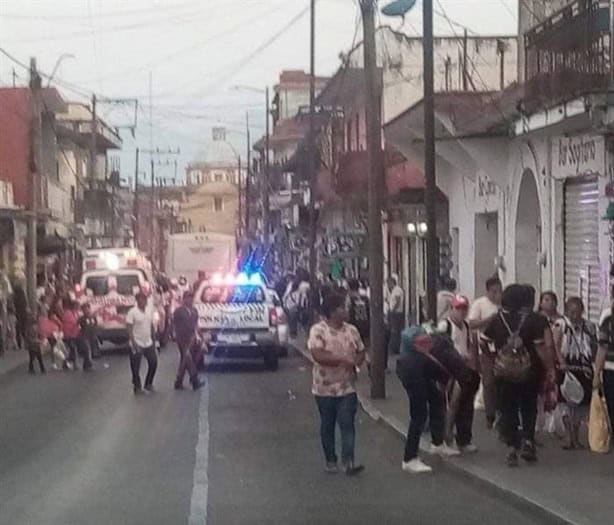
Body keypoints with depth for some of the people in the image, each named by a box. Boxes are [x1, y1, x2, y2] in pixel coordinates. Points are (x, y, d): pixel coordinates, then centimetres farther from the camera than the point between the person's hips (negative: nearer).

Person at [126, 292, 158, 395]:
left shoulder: (149, 311, 6)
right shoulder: (132, 312, -13)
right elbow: (129, 328, -14)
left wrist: (153, 339, 12)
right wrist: (134, 343, -20)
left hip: (149, 343, 6)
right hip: (137, 344, -6)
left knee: (153, 363, 9)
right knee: (136, 367, 1)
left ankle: (148, 384, 26)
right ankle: (137, 387, 14)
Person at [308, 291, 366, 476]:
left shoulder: (351, 331, 4)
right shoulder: (318, 330, -11)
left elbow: (361, 352, 12)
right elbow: (318, 355, -23)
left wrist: (355, 363, -11)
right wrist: (343, 360, -22)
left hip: (347, 387, 3)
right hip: (325, 388, -3)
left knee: (347, 424, -7)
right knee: (327, 426, 10)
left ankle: (348, 462, -11)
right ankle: (330, 461, 23)